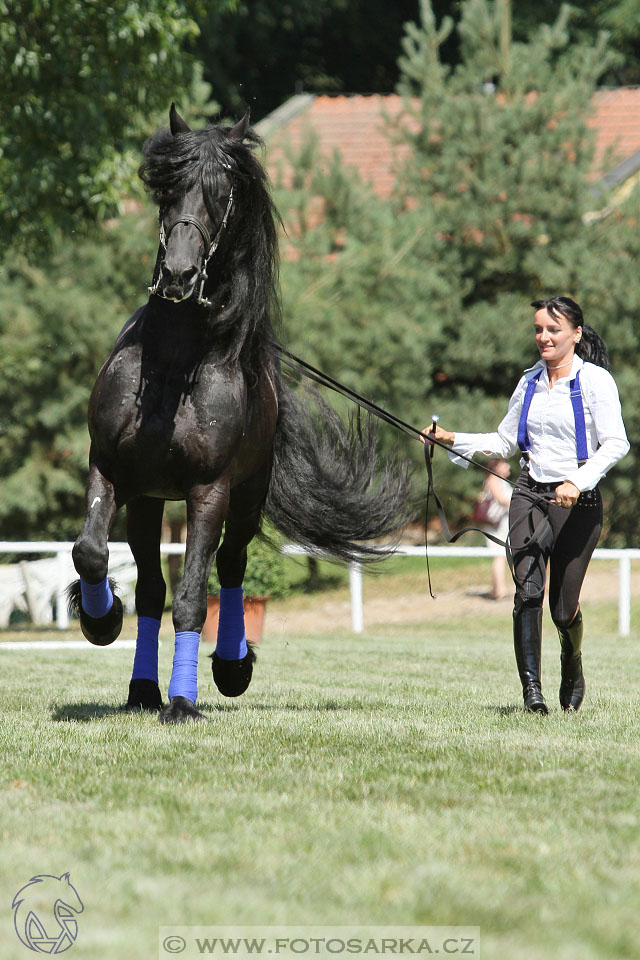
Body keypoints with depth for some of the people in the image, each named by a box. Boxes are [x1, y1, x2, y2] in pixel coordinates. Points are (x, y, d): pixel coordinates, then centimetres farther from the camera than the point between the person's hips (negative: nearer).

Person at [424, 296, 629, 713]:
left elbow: (616, 443, -12)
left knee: (564, 607, 1)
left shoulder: (595, 380, -5)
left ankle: (573, 667, 33)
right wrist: (454, 440, 8)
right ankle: (532, 689, -19)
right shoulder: (529, 382, 12)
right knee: (528, 591, -16)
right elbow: (505, 442, 21)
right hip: (531, 495, 4)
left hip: (579, 502, -4)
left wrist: (578, 482, -25)